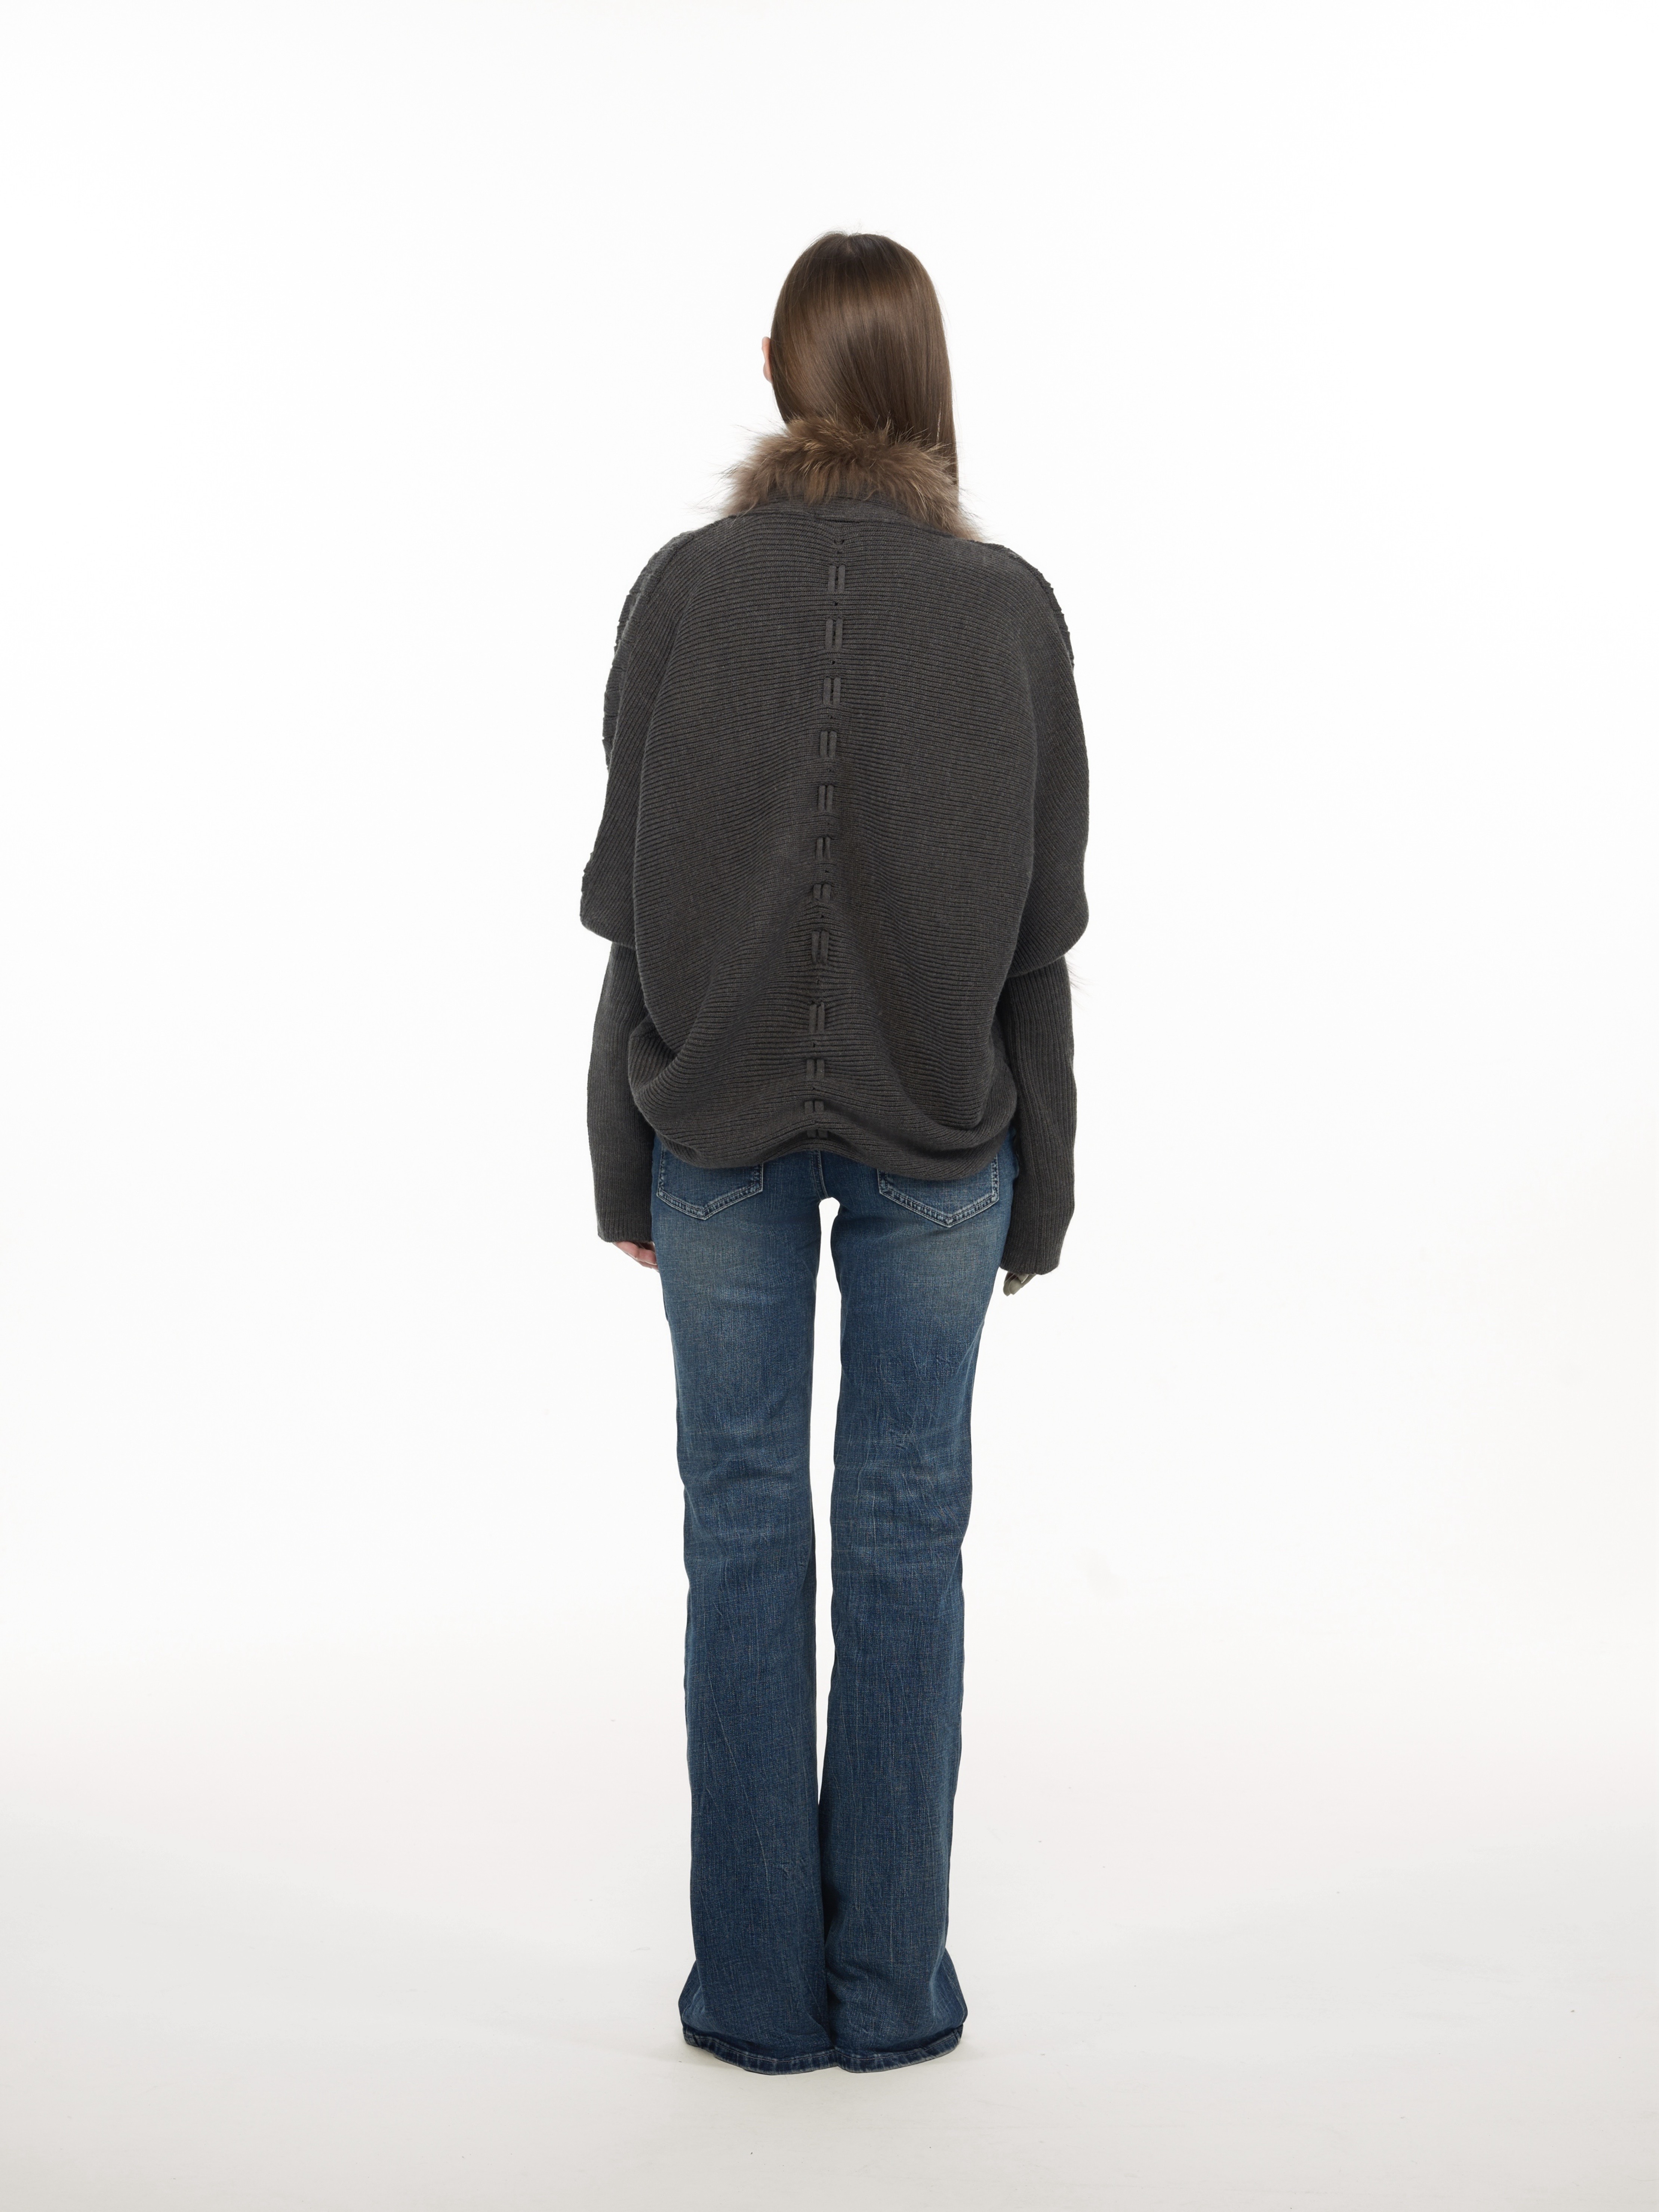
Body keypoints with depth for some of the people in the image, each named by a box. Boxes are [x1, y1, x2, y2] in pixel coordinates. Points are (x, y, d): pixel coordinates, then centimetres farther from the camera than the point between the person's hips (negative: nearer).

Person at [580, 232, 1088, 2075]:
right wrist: (1036, 1181, 7)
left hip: (719, 1120, 0)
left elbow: (631, 903, -3)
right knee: (907, 1527, 8)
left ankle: (757, 1986, 17)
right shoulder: (1009, 608, -4)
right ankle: (891, 1987, 17)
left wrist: (625, 1159, 6)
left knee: (742, 1523, 8)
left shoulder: (683, 591, -5)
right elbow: (1041, 925, -2)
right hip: (938, 1129, 0)